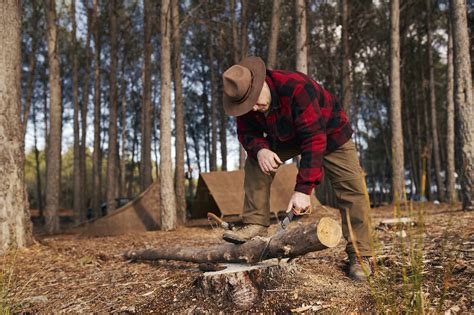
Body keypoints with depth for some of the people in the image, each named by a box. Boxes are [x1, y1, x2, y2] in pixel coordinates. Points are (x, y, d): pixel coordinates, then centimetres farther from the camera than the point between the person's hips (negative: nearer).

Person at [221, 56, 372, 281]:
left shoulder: (297, 88, -40)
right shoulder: (245, 100, -20)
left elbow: (314, 139, -43)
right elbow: (246, 132, -9)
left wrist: (303, 189, -46)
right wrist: (259, 149, -35)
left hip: (329, 134, -5)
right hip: (287, 138, 6)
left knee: (351, 190, -15)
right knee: (254, 161, -14)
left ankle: (360, 256, -4)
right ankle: (255, 225, -10)